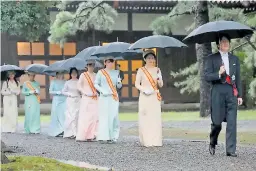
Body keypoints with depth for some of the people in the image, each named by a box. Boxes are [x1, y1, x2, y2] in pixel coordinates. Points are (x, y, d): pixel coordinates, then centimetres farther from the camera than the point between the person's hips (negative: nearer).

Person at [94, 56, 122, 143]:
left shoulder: (116, 72, 13)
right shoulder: (100, 72, 5)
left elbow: (119, 86, 15)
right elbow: (96, 84, 5)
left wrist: (119, 83, -7)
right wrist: (102, 91, -9)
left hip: (114, 97, 2)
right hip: (104, 97, -2)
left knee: (113, 116, -4)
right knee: (104, 116, -7)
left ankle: (113, 136, -1)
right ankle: (102, 137, -5)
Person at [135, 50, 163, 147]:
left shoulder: (157, 70, 12)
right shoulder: (141, 70, 3)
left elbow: (160, 85, 12)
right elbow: (137, 84, 1)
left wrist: (159, 79, -9)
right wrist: (144, 90, -15)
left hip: (155, 97, 3)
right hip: (144, 97, -3)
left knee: (156, 118, -4)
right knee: (145, 118, -7)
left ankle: (156, 141, -2)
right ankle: (146, 141, -5)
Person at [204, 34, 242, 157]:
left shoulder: (234, 59, 15)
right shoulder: (212, 59, 4)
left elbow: (238, 78, 15)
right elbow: (207, 76, -3)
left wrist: (239, 95, 10)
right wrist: (219, 74, -19)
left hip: (232, 93, 3)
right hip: (218, 92, -3)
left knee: (232, 123, -3)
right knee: (217, 122, 1)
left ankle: (231, 150, 0)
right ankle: (212, 144, 27)